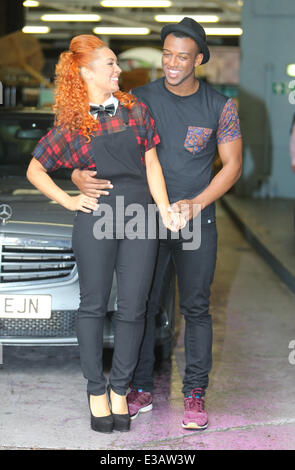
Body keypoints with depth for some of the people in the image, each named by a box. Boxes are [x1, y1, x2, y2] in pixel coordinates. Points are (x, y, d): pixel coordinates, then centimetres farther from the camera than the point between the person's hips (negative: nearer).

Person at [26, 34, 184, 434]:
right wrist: (67, 201, 0)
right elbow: (35, 169, 10)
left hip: (140, 220, 2)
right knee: (93, 306, 4)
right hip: (96, 218, -2)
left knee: (133, 309, 4)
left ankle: (120, 389, 18)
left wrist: (165, 208, 0)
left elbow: (151, 164, 11)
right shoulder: (71, 124, 4)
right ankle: (96, 390, 17)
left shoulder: (136, 110, 11)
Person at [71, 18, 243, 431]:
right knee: (141, 306, 5)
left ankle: (195, 394, 13)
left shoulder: (220, 107, -1)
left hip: (197, 222, -1)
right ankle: (142, 390, 16)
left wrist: (197, 204, -12)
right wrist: (80, 175, -24)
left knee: (196, 308, 4)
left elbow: (232, 165, 1)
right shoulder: (140, 99, -1)